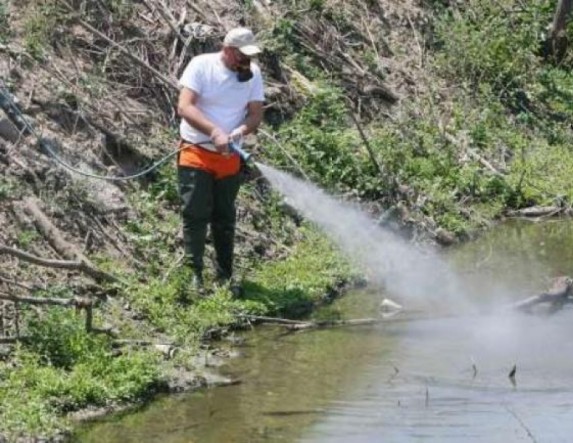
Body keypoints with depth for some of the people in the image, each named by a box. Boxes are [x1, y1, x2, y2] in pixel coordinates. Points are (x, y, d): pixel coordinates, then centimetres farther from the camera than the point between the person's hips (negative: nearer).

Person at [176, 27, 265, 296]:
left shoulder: (252, 73, -1)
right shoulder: (201, 66, -12)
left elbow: (256, 114, -3)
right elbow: (185, 107, -21)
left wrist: (241, 130, -27)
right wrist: (215, 132, -34)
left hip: (229, 158, 4)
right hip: (196, 153, -4)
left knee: (224, 219, 11)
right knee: (195, 215, -6)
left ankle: (225, 276, 18)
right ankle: (194, 275, -3)